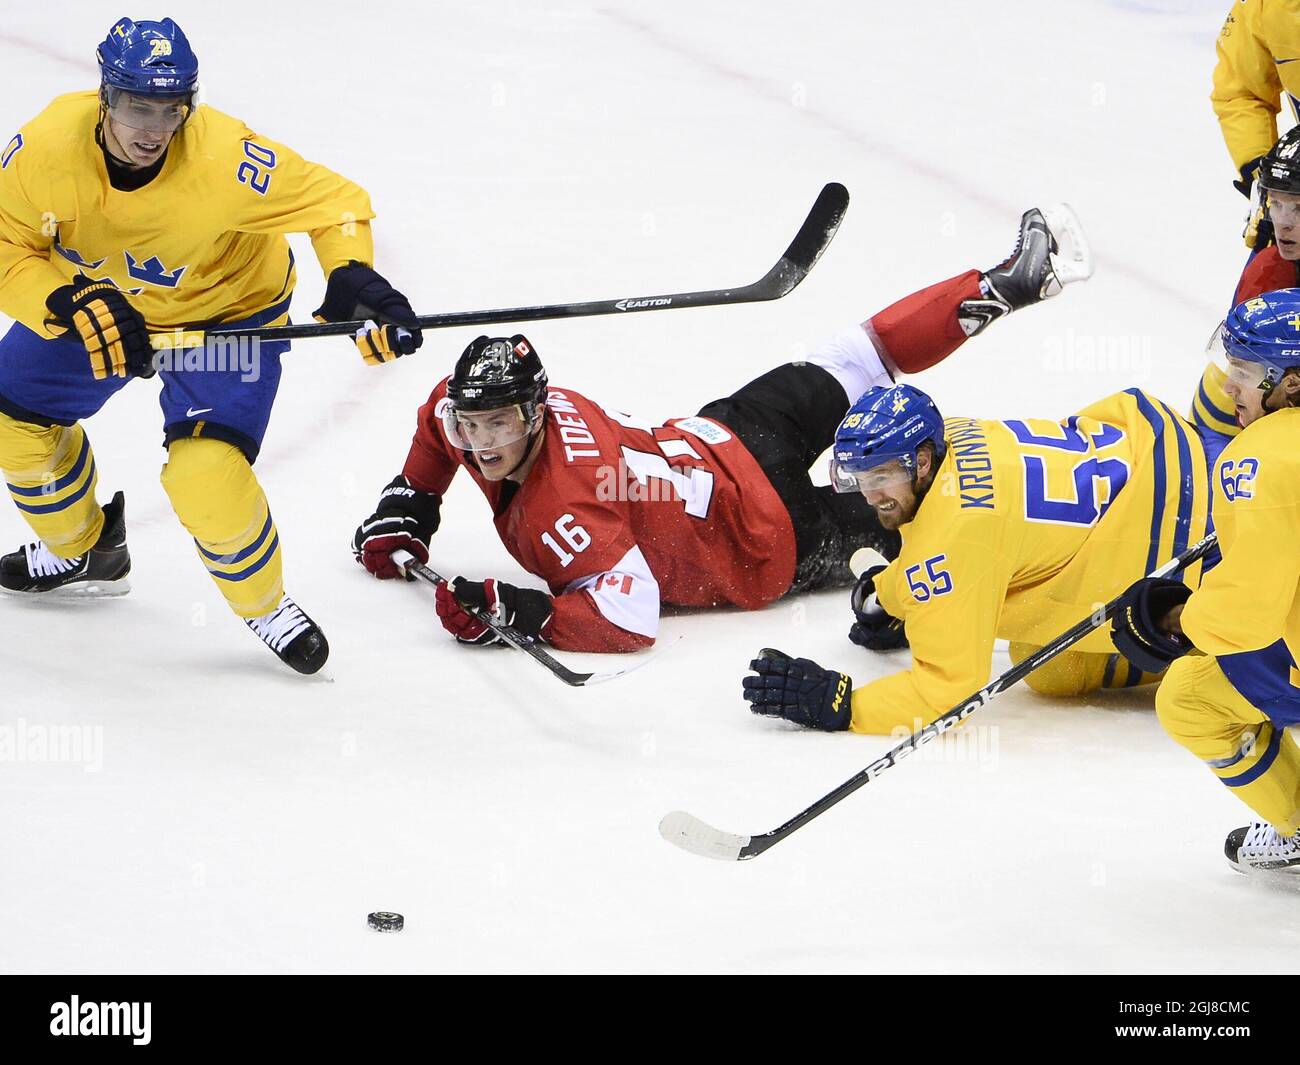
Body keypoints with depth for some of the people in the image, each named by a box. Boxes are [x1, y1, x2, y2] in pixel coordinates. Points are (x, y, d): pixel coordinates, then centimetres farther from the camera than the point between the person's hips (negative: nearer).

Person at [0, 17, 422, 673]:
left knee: (206, 476, -21)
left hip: (227, 309, -5)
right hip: (96, 300, 5)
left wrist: (353, 279, -44)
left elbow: (333, 201, -27)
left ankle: (265, 606, 8)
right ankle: (84, 551, 40)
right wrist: (71, 305, -38)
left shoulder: (224, 162, -38)